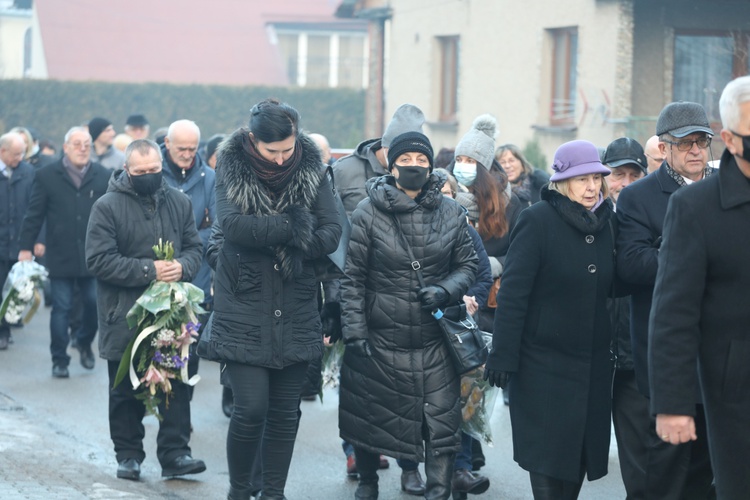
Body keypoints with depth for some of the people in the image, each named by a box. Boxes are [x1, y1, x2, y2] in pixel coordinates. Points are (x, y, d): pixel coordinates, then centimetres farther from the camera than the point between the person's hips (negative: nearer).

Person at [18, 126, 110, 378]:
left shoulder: (103, 176, 3)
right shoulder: (47, 176, 0)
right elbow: (34, 214, 2)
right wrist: (26, 247, 0)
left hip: (94, 256, 1)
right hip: (60, 256, -1)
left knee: (94, 303, 3)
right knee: (61, 308, 1)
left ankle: (85, 343, 31)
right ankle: (59, 360, 11)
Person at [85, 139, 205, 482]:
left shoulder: (178, 203, 7)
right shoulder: (108, 206, -7)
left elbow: (194, 247, 11)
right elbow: (99, 260, -14)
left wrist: (182, 267, -13)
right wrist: (148, 271, -20)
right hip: (125, 317, -3)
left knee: (176, 385, 2)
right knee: (127, 391, 7)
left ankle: (174, 453, 7)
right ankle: (128, 455, 18)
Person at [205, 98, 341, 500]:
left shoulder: (311, 170, 3)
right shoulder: (232, 168, -3)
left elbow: (331, 234, -4)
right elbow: (233, 225, -18)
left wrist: (267, 236, -16)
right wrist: (294, 226, -17)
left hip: (295, 313, 3)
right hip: (244, 311, -3)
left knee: (285, 411, 6)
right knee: (251, 407, -8)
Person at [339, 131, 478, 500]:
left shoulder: (450, 213, 3)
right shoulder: (368, 213, -5)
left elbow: (467, 264, 10)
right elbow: (352, 278, -4)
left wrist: (445, 291, -10)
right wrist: (354, 332, -9)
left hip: (434, 341, 1)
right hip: (379, 340, -1)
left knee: (441, 424, -6)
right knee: (370, 416, 13)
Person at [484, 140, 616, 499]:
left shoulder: (606, 222, 6)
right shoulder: (538, 220, -11)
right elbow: (512, 293, -13)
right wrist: (502, 356, -16)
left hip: (592, 362, 5)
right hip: (543, 361, -5)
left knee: (581, 453, 8)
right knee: (548, 459, -3)